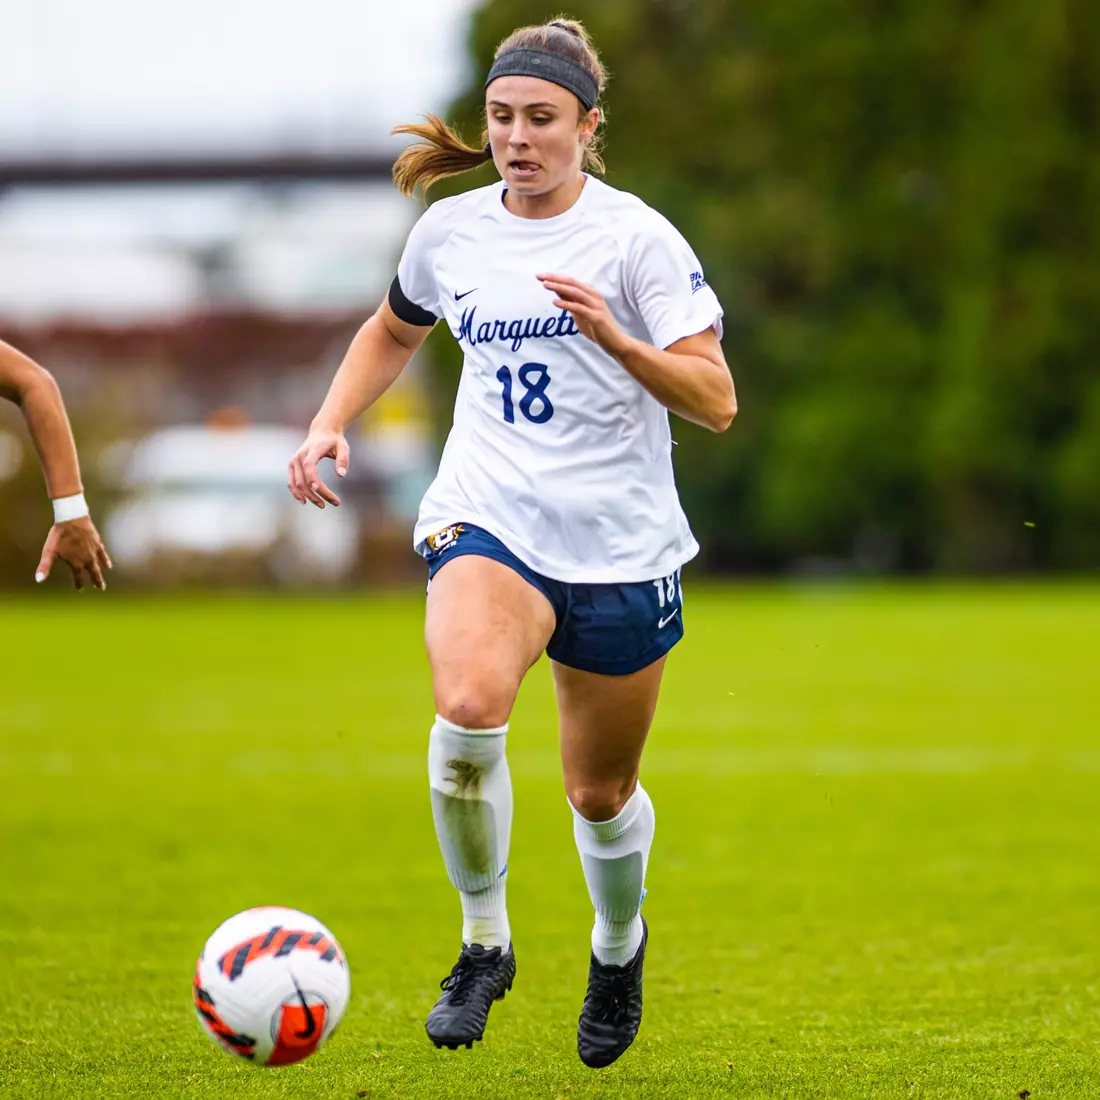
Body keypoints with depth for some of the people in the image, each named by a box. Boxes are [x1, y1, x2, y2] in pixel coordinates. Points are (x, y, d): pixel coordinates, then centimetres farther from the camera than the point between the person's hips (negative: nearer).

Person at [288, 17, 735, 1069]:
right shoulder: (450, 229, 4)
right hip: (488, 516, 1)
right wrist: (330, 422, 10)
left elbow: (714, 401, -14)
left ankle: (618, 945, 44)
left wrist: (612, 335, -28)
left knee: (600, 794, 10)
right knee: (467, 708, -30)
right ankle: (483, 943, -9)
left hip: (621, 539, -1)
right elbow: (394, 330, 26)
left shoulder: (635, 236, -8)